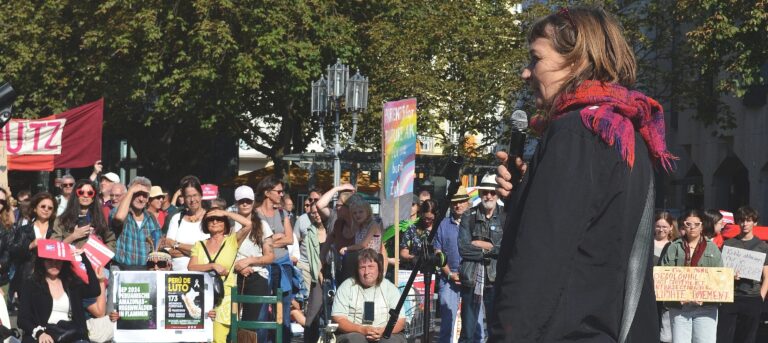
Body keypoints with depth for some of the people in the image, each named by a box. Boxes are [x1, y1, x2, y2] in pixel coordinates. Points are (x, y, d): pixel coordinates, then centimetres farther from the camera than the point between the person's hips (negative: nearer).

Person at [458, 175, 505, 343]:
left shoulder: (506, 216, 4)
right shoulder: (468, 217, 6)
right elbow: (463, 248, -5)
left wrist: (483, 245, -7)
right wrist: (490, 249, -8)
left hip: (496, 279, -1)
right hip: (471, 278, 1)